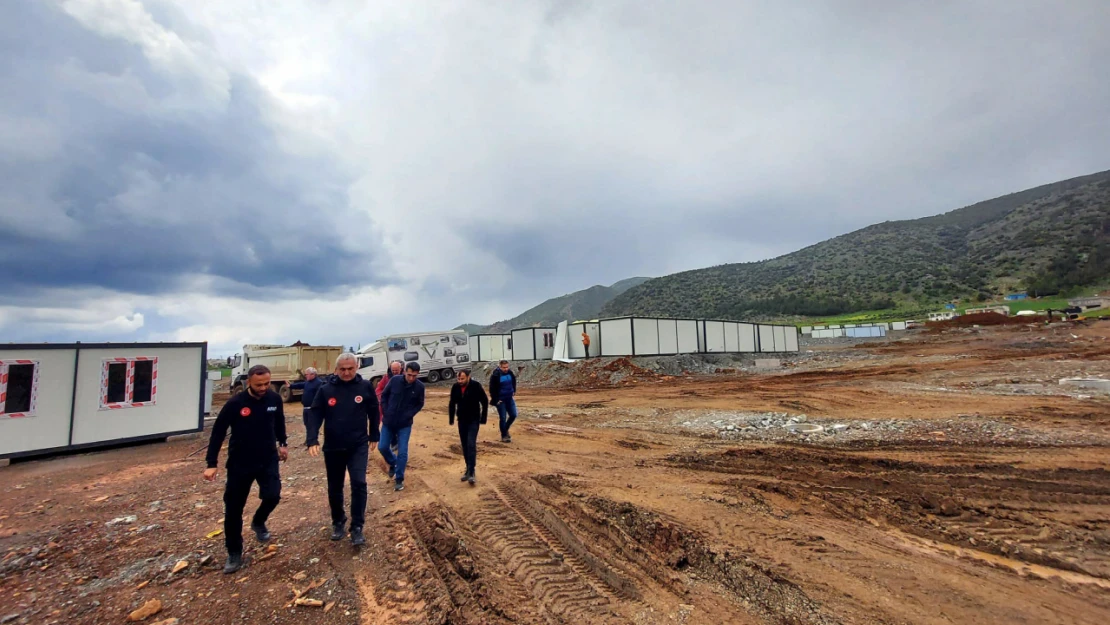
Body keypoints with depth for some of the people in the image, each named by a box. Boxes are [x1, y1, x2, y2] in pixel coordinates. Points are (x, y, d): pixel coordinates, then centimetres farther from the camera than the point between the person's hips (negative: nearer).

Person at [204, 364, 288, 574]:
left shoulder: (274, 399, -8)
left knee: (272, 496, -14)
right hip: (240, 463, -1)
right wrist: (211, 464, -11)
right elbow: (218, 432, -9)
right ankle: (234, 553, 25)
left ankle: (258, 522, 21)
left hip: (268, 459, 2)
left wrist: (282, 443, 18)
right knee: (233, 509, 5)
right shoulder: (235, 403, -17)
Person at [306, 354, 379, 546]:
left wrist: (373, 436, 9)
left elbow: (373, 412, 4)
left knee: (359, 483, -11)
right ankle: (338, 522, 37)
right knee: (335, 488, 14)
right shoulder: (325, 390, -6)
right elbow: (315, 416, -6)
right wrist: (312, 440, -19)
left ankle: (357, 528, 3)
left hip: (358, 446, -1)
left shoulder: (365, 387, -7)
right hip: (333, 447, 2)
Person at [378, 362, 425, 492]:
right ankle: (393, 463, 39)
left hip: (405, 424, -1)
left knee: (402, 452, -1)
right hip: (388, 421, 2)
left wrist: (409, 414, -11)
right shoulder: (395, 380, -12)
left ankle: (399, 479, 15)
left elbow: (420, 404, 1)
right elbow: (384, 395, 2)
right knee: (382, 447, 8)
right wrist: (386, 411, -5)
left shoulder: (419, 386, -12)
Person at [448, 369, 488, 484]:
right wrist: (451, 419, 8)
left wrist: (483, 418, -10)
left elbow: (485, 402, -9)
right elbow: (452, 404, 8)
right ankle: (468, 469, 23)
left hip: (473, 420, -4)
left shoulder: (476, 386, -17)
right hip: (461, 420, 4)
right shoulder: (455, 387, -6)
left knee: (471, 445, -13)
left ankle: (471, 472, -7)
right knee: (465, 446, 10)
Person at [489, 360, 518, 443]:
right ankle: (504, 436, 17)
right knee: (503, 418, 1)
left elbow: (513, 383, 15)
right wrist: (496, 400, -12)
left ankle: (505, 429, 31)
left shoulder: (510, 373, -1)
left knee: (513, 415, 7)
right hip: (500, 400, -5)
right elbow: (492, 389, -13)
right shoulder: (495, 375, -17)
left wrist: (513, 394, 9)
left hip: (509, 398, 5)